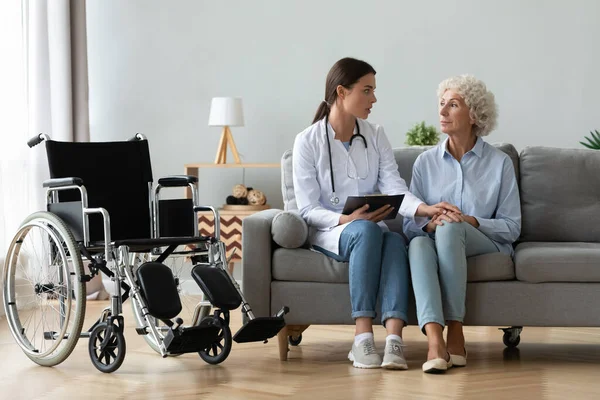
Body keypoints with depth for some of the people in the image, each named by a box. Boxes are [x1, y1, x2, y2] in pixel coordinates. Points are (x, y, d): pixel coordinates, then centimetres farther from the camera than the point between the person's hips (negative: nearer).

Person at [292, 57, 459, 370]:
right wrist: (347, 219, -26)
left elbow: (394, 187, -6)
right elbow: (308, 209, -8)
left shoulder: (375, 136, 8)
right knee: (366, 230, -37)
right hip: (329, 232, -3)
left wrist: (423, 208, -27)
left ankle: (394, 340, -47)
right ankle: (363, 338, -39)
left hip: (372, 231, 3)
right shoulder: (308, 142, -4)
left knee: (396, 239, -32)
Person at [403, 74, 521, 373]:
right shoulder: (425, 162, 11)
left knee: (451, 229, -36)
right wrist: (429, 223, -17)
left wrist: (472, 222, -16)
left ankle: (455, 331, -35)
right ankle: (434, 340, -54)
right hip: (434, 241, 2)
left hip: (486, 245, -1)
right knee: (418, 243, -36)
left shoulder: (500, 163, 5)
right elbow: (409, 224, 6)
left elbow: (511, 227, 2)